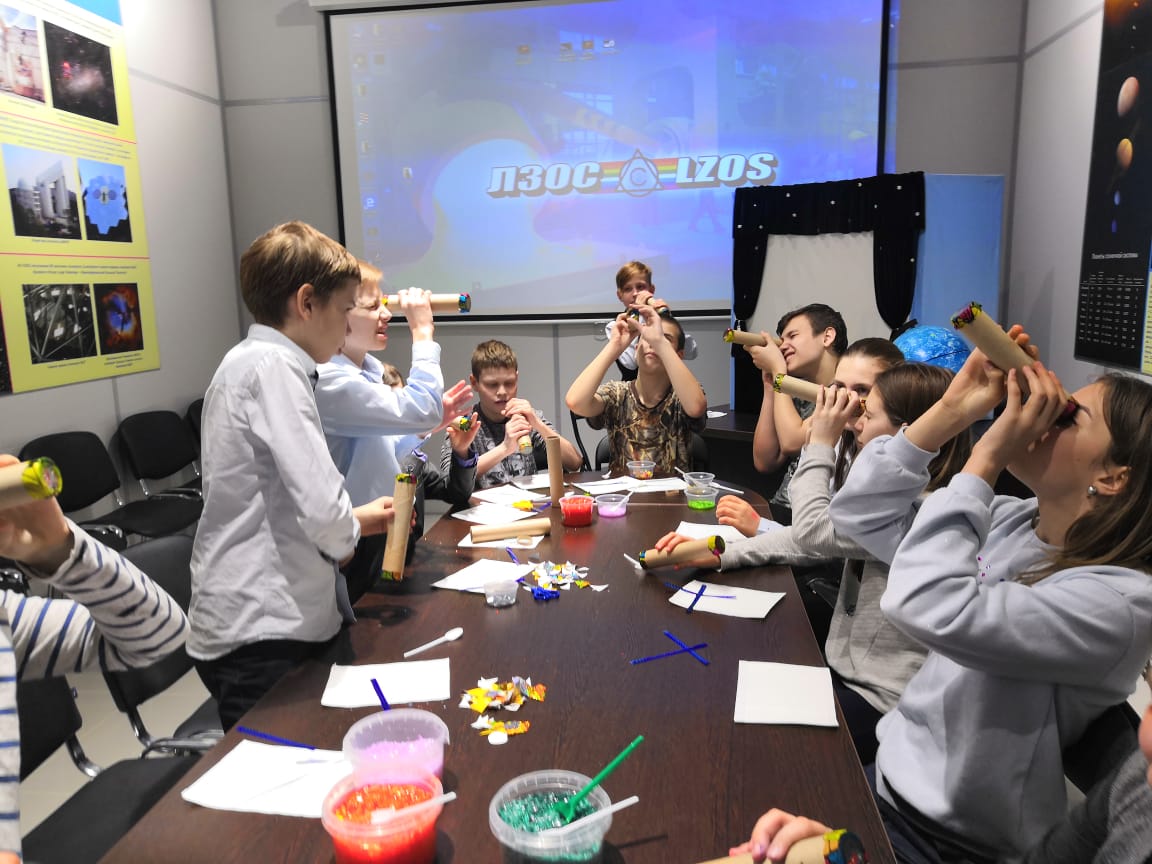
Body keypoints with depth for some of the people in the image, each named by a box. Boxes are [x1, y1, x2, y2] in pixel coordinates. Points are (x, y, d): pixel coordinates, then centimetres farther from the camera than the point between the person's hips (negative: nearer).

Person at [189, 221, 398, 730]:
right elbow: (323, 513, -24)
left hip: (276, 618, 9)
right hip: (263, 634, -9)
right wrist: (349, 531, -3)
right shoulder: (271, 365, -16)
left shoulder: (250, 362, 14)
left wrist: (357, 518, 17)